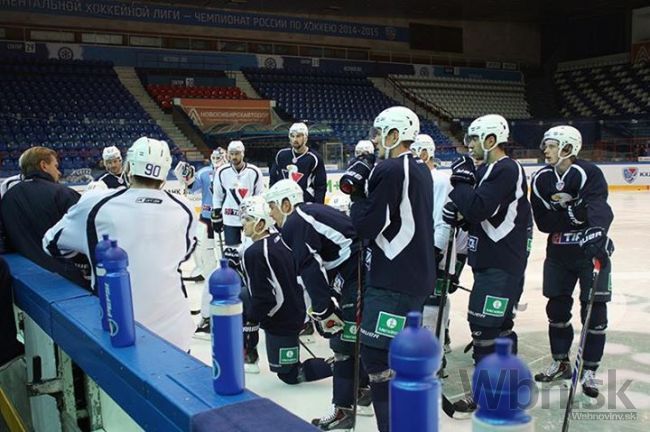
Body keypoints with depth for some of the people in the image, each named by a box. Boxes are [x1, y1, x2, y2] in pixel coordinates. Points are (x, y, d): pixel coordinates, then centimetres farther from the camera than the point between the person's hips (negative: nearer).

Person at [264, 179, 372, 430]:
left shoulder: (294, 224, -6)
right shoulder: (313, 212, 22)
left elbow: (310, 271, -15)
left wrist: (324, 312, -12)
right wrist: (323, 306, 23)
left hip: (358, 276, -10)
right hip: (368, 269, 10)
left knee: (344, 340, -2)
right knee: (355, 335, 23)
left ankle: (343, 410, 5)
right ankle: (361, 388, 37)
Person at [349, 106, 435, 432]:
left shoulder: (389, 170, -15)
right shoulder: (421, 170, 12)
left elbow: (368, 226, -15)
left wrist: (358, 196, 2)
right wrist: (369, 193, 9)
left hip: (393, 280, -10)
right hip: (418, 275, 10)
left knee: (377, 354, -7)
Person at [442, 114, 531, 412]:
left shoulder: (506, 170, -16)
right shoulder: (489, 171, 15)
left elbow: (479, 208, -26)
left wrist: (461, 181, -12)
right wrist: (458, 214, 2)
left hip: (500, 264, -10)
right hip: (492, 260, 10)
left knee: (484, 324, -6)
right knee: (499, 323, 18)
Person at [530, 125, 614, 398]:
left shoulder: (588, 173, -17)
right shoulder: (541, 179, -3)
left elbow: (599, 208, -36)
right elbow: (543, 222, -9)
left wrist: (596, 233, -55)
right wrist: (569, 213, -25)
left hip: (591, 251, -4)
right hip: (558, 253, 5)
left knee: (594, 312, -1)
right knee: (556, 308, 11)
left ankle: (589, 371, 16)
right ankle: (560, 363, 29)